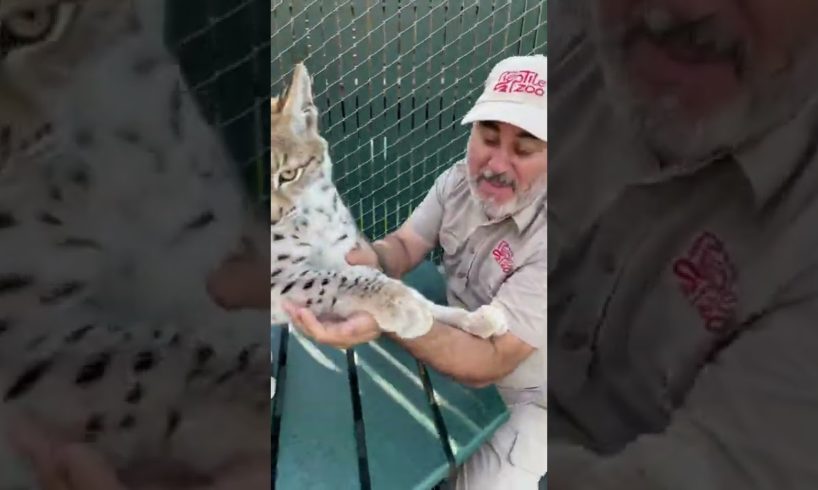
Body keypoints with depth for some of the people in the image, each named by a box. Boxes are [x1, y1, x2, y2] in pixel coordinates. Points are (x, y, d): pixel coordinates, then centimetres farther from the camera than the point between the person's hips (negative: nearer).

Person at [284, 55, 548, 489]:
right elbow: (405, 246, -7)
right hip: (457, 347, 5)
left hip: (524, 398, -5)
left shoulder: (546, 238, -33)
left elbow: (490, 363, -35)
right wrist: (362, 261, -33)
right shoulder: (458, 180, -10)